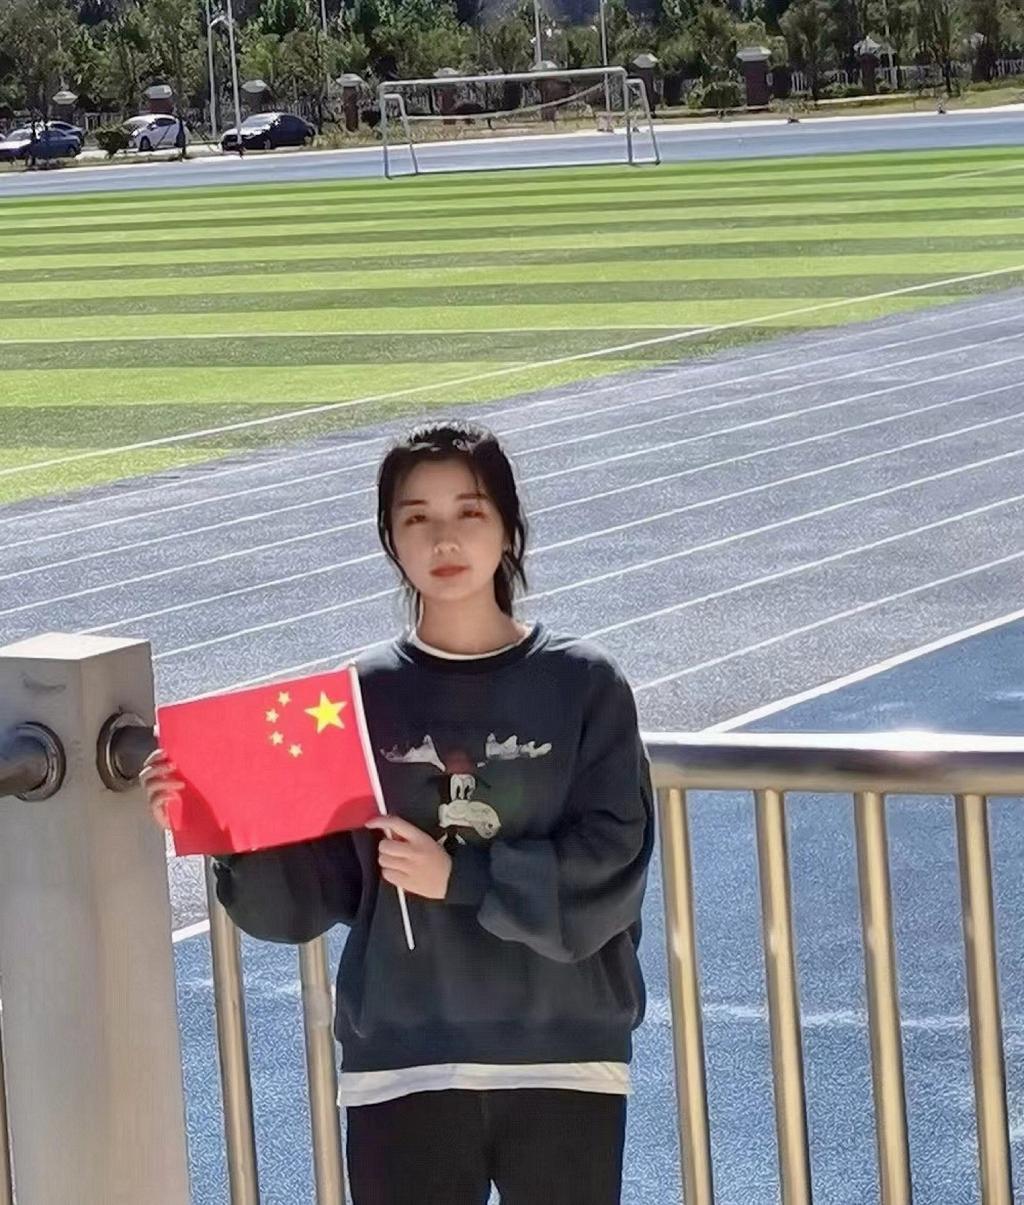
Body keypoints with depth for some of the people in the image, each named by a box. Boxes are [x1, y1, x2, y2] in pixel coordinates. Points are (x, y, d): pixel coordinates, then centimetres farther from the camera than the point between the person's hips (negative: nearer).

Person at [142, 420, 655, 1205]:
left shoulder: (584, 686, -2)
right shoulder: (362, 698, 2)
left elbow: (612, 867, -9)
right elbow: (314, 888, 0)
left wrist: (460, 876, -16)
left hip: (565, 1059, -1)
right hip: (402, 1065, 1)